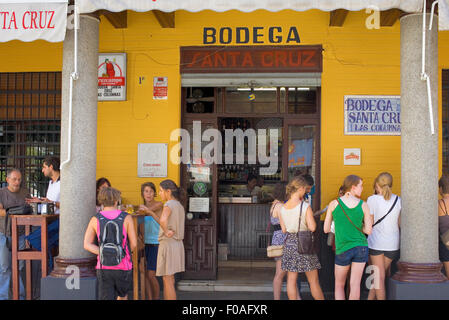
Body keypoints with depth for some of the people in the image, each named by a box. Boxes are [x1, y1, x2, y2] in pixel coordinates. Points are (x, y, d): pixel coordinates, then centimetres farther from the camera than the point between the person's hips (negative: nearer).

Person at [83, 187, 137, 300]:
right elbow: (133, 244, -5)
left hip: (104, 267, 1)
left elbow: (87, 245, -8)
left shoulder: (95, 220, -1)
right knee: (122, 295, 27)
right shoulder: (126, 218, -6)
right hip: (123, 267, -1)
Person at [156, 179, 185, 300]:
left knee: (167, 280, -1)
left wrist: (166, 232, -19)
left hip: (168, 244, -9)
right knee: (168, 279, 16)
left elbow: (163, 220, -35)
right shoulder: (179, 206, 13)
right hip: (177, 244, 9)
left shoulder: (169, 204, -14)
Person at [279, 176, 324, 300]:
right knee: (313, 280, 7)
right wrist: (311, 218, 2)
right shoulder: (305, 206, -14)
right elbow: (312, 227, -16)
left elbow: (284, 229, 5)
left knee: (291, 280, 9)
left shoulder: (283, 208, 1)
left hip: (289, 243, 4)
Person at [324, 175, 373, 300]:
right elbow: (368, 230, -3)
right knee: (355, 285, 6)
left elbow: (326, 229, -1)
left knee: (339, 285, 15)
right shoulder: (363, 205, -6)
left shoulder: (334, 204, -7)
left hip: (343, 250, -1)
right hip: (361, 247, 1)